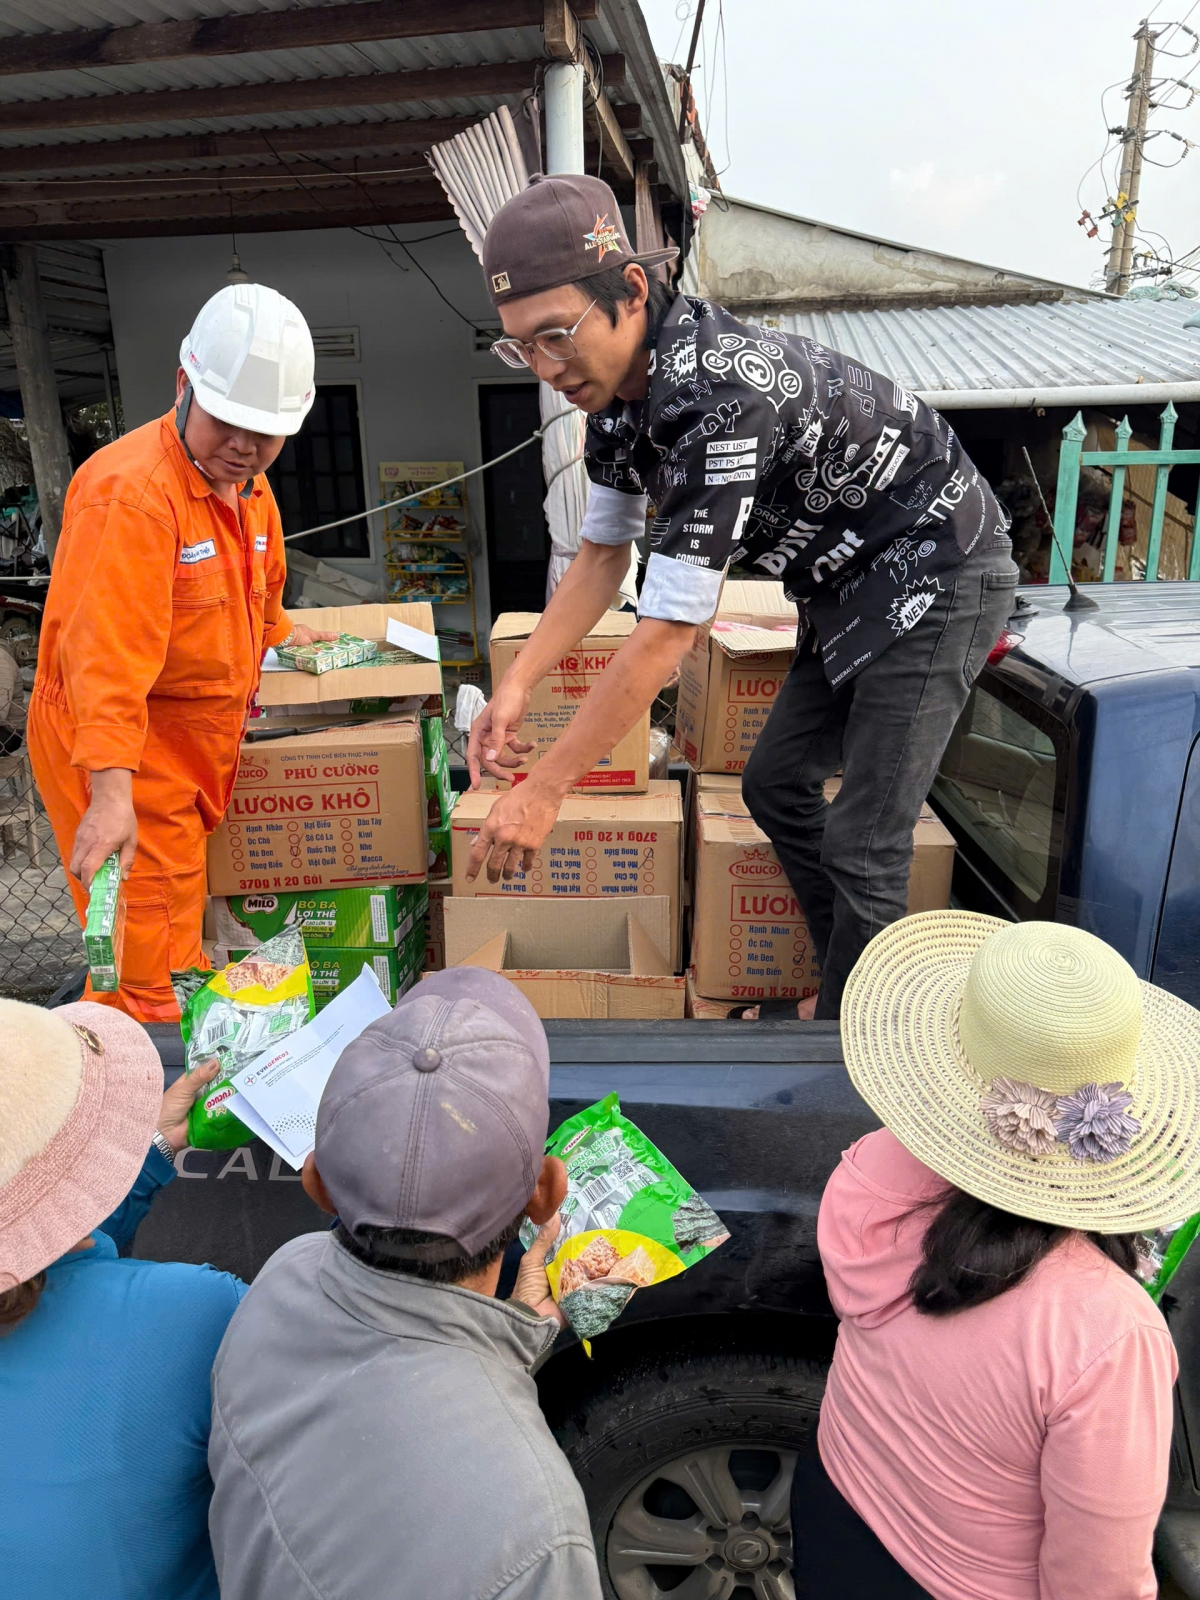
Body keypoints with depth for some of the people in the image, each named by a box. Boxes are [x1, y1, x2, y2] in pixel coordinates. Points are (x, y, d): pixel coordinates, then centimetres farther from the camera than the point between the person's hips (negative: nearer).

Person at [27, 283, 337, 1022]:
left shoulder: (249, 487, 9)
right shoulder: (131, 491, -22)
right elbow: (106, 656, -31)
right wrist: (111, 793, -37)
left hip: (198, 752, 9)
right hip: (121, 755, -9)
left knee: (185, 940, 21)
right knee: (147, 981, -6)